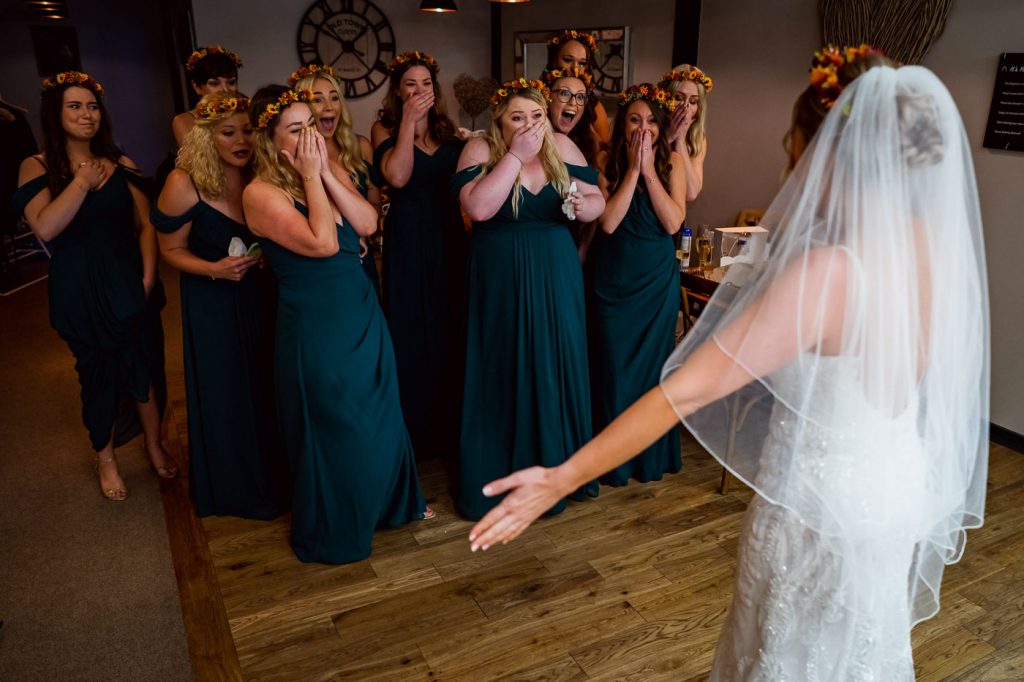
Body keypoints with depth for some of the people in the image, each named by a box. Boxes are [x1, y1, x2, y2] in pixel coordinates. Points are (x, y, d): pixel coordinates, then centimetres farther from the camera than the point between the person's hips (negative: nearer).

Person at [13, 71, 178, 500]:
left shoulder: (119, 164, 5)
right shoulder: (38, 167, -3)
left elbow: (145, 224, 3)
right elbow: (45, 228, -19)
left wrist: (148, 276, -9)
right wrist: (82, 182, -15)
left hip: (128, 283, 2)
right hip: (80, 291, -2)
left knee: (143, 367, 7)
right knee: (98, 373, 10)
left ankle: (154, 444, 30)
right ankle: (105, 458, 31)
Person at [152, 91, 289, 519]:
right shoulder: (185, 183, -18)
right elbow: (171, 249, -8)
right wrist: (215, 269, -23)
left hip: (260, 294, 4)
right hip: (212, 301, -3)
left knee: (267, 385, 14)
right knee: (226, 393, 8)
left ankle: (273, 474, 37)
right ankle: (235, 487, 31)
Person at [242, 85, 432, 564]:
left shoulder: (331, 172, 5)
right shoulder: (261, 193, -15)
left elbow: (368, 223, -8)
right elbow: (322, 243, -26)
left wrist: (326, 172, -13)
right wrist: (311, 176, -18)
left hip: (364, 313, 7)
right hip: (315, 327, -6)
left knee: (379, 415, 19)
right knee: (334, 428, 9)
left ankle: (391, 501, 43)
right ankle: (331, 531, 33)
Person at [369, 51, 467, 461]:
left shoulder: (449, 131, 9)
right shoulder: (385, 129, 0)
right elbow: (397, 177, -20)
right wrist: (409, 119, -18)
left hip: (449, 236, 3)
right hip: (407, 239, -3)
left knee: (451, 326, 9)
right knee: (414, 330, 4)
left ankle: (452, 424, 27)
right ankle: (418, 426, 21)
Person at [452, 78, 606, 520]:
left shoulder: (561, 147, 1)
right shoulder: (481, 149, -7)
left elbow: (597, 199, 6)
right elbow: (477, 207, -22)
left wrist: (584, 206, -17)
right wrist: (515, 155, -20)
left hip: (557, 277, 3)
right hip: (502, 280, -3)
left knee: (557, 368, 9)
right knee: (505, 374, 5)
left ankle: (558, 466, 29)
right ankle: (500, 475, 21)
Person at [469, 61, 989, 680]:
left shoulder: (827, 272, -33)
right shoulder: (937, 241, -10)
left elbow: (688, 390, -35)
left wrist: (563, 478, -31)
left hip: (827, 497, -7)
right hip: (905, 481, 7)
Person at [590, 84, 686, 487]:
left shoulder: (672, 162, -1)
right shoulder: (607, 163, -4)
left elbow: (673, 223, -12)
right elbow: (608, 222, -16)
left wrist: (649, 171, -15)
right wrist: (632, 170, -16)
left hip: (658, 280, 1)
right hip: (613, 280, -1)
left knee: (653, 363, 10)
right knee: (613, 367, 5)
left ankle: (652, 456, 28)